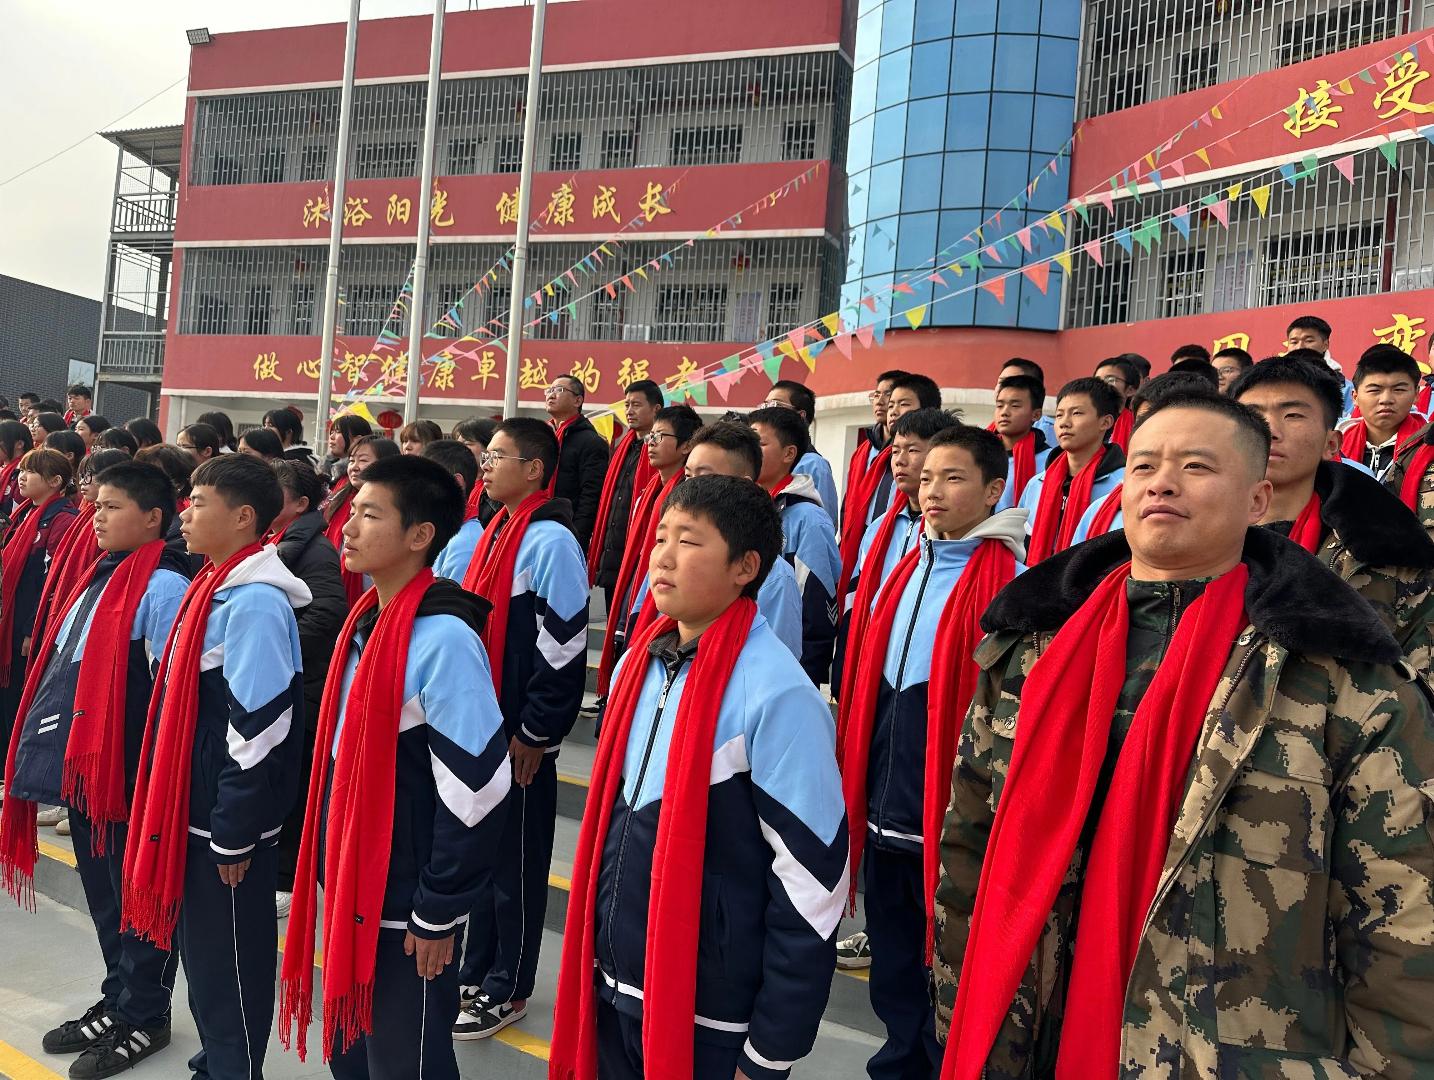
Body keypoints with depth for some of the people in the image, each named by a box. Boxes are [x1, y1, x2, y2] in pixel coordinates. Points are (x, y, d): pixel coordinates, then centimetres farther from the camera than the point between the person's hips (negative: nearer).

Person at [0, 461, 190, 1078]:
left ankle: (143, 1020, 21)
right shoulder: (99, 576, 12)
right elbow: (63, 665, 20)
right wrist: (57, 749, 18)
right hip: (83, 765, 9)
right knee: (101, 892, 20)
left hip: (130, 770, -9)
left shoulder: (163, 586, -15)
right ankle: (117, 1001, 36)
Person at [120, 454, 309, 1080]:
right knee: (200, 947, 21)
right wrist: (170, 807, 19)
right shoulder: (215, 586, 8)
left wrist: (234, 835, -18)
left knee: (229, 960, 6)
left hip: (227, 821, -9)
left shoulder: (254, 602, -22)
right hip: (193, 811, 9)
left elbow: (259, 729, -23)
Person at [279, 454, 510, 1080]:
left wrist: (440, 911, -15)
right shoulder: (363, 624, 5)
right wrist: (327, 870, 17)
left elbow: (473, 788, -22)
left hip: (405, 908, -8)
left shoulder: (443, 638, -22)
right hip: (349, 891, 8)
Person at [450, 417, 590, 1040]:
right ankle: (475, 972, 35)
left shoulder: (550, 541, -17)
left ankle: (507, 991, 23)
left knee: (515, 861, 7)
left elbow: (563, 649, -19)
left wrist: (534, 733, -16)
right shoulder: (495, 533, 10)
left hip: (520, 736, -8)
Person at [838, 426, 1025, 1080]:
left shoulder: (1009, 580, -12)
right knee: (891, 962, 21)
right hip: (883, 809, 7)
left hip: (949, 816, -7)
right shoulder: (910, 568, 8)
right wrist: (856, 785, 13)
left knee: (945, 971, 10)